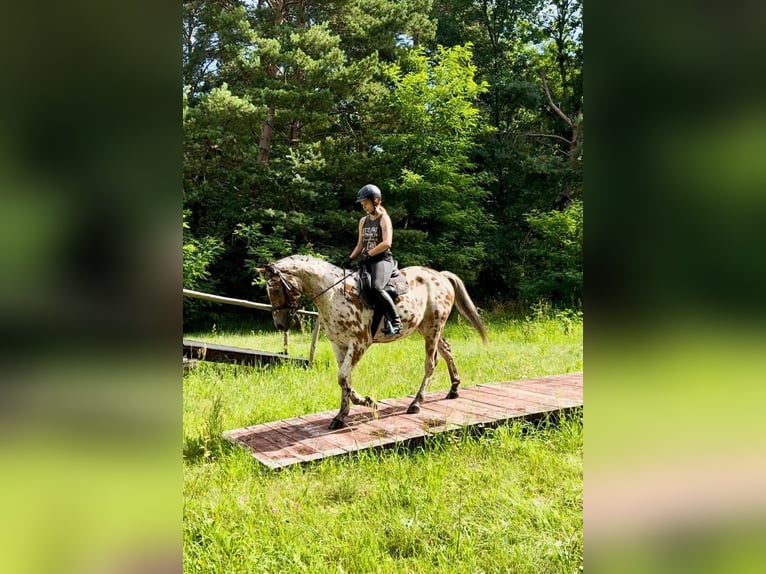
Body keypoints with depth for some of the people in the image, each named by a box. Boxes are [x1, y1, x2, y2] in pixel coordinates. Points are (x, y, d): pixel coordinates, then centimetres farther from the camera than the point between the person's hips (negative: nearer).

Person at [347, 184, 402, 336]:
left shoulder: (384, 218, -4)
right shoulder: (363, 221, 18)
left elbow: (387, 243, -16)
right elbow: (360, 245, 20)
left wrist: (368, 254, -17)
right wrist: (350, 258, 4)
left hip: (383, 260, -8)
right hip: (367, 262, 9)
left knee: (376, 288, -33)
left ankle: (396, 322, -26)